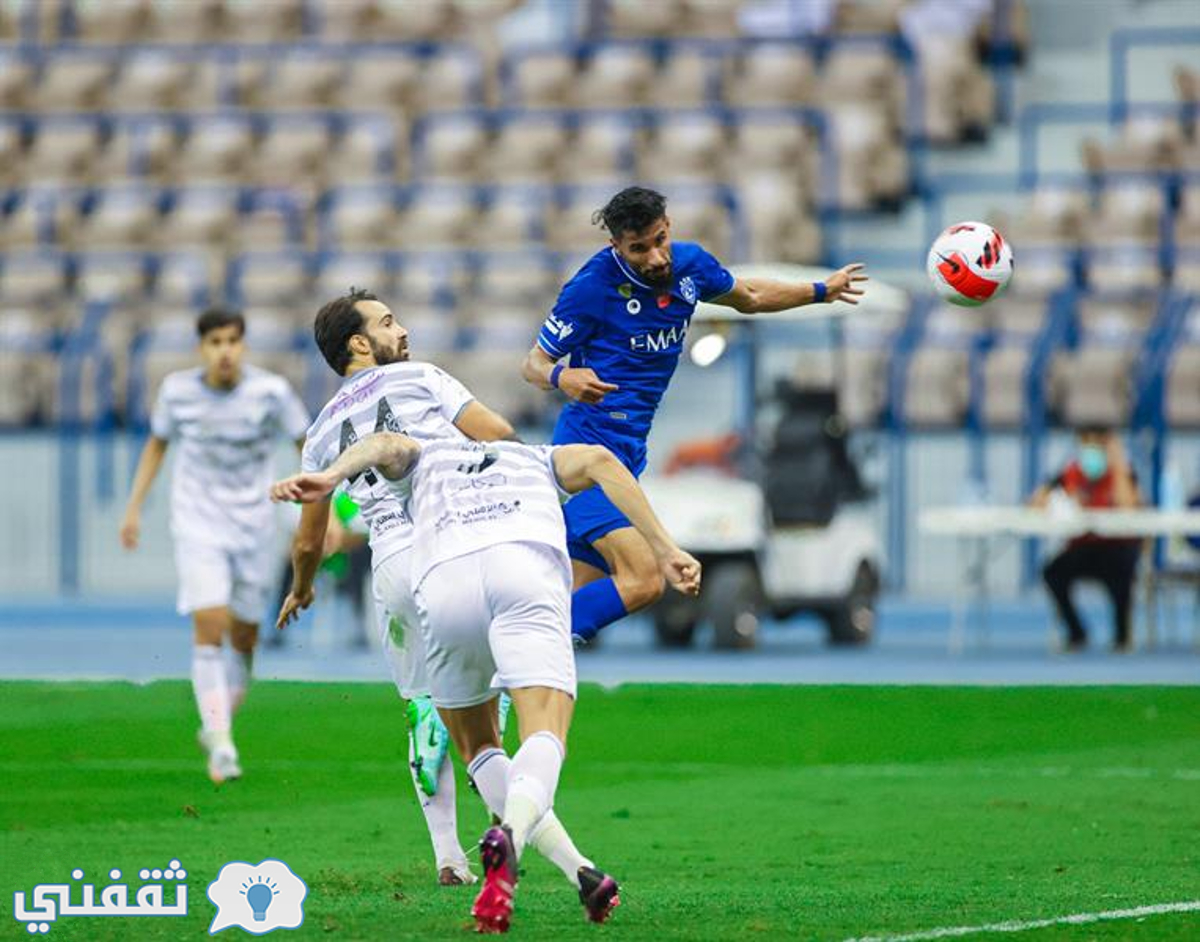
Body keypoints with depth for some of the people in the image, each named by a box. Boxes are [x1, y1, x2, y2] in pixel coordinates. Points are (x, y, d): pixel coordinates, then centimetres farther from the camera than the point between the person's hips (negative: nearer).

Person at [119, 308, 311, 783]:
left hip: (254, 527, 1)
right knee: (209, 627, -18)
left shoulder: (270, 391, -12)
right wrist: (134, 507, 9)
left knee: (243, 638, 9)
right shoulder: (178, 389, -6)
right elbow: (157, 442, 11)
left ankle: (217, 725, 35)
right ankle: (221, 745, -17)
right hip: (198, 526, -1)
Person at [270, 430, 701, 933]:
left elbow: (386, 444, 18)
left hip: (442, 582, 1)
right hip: (529, 565, -1)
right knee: (544, 735, -13)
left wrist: (329, 477, -1)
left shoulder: (425, 458, 40)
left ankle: (579, 874, 9)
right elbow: (599, 462, 20)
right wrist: (664, 549, 13)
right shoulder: (539, 459, 40)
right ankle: (510, 835, -44)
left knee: (476, 745, 20)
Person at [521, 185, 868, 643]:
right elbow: (533, 363, -7)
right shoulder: (593, 286, -15)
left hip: (627, 450, 8)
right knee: (642, 581, -23)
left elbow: (748, 296, 26)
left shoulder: (689, 263, 4)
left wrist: (822, 290, 30)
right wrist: (561, 377, -29)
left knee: (581, 599, 4)